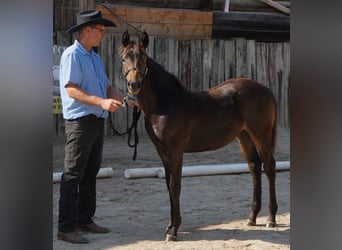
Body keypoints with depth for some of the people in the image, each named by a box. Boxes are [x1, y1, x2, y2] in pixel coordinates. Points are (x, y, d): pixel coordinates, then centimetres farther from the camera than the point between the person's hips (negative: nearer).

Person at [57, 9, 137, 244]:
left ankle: (85, 219, 24)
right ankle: (66, 227, -4)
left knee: (90, 174, 14)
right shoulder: (72, 55, -11)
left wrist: (126, 100, 2)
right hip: (80, 121, -9)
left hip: (97, 121, 9)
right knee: (73, 175, -6)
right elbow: (72, 90, -20)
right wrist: (102, 102, -29)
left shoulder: (96, 58, 15)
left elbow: (107, 87, 18)